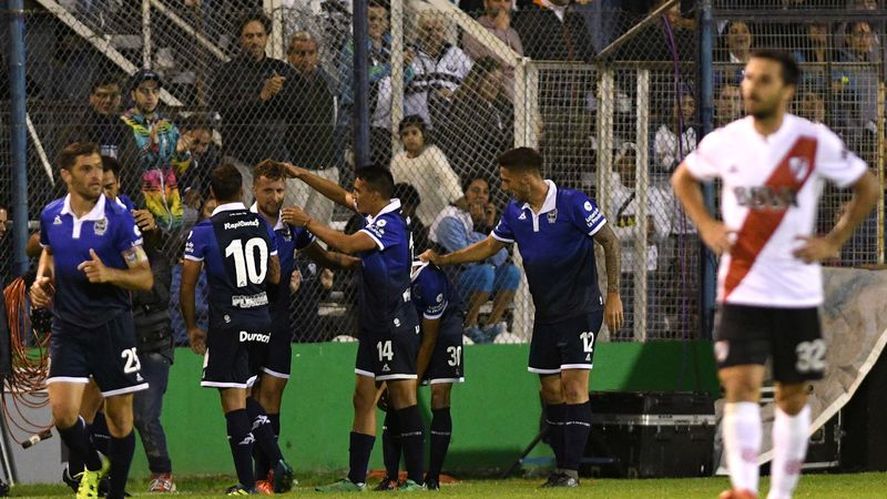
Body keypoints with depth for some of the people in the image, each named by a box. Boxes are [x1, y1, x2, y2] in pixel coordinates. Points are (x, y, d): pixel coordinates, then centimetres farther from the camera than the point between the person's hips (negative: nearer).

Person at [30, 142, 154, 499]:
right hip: (67, 327, 2)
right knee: (62, 411, -10)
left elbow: (145, 278, -7)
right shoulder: (51, 216, 3)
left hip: (112, 325, -2)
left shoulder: (118, 219, -9)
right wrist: (41, 280, 7)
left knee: (120, 415, 2)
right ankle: (92, 467, 18)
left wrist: (109, 274, -24)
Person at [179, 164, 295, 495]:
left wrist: (192, 328, 7)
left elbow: (187, 286, -5)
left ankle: (247, 482, -4)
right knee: (245, 396, 18)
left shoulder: (204, 232, -8)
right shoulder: (262, 226, 5)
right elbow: (275, 277, 14)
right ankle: (277, 462, 5)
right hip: (261, 321, 5)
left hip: (228, 323, -5)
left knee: (233, 399, -2)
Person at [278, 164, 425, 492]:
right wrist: (302, 175, 18)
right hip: (375, 326, 10)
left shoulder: (390, 224, -17)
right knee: (363, 397, 9)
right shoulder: (378, 215, 11)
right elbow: (340, 196, 23)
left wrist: (307, 223, -16)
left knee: (403, 397, -9)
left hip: (395, 326, -10)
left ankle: (416, 478, -9)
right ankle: (356, 478, 11)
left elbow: (347, 245, -25)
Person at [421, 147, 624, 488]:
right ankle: (562, 467, 11)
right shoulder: (515, 212, 6)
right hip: (546, 315, 7)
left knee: (574, 387, -12)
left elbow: (610, 242, -10)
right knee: (551, 391, 5)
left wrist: (613, 294, -13)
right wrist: (441, 260, 21)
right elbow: (488, 247, 21)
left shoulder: (572, 204, -14)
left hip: (581, 311, -7)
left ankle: (571, 470, -13)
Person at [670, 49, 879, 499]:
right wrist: (705, 226, 4)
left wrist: (833, 241, -2)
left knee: (793, 396, 7)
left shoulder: (815, 142, -7)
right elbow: (683, 178, 18)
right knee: (741, 386, -15)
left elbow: (867, 188, 5)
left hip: (797, 293, 0)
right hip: (740, 290, 0)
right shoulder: (723, 143, -2)